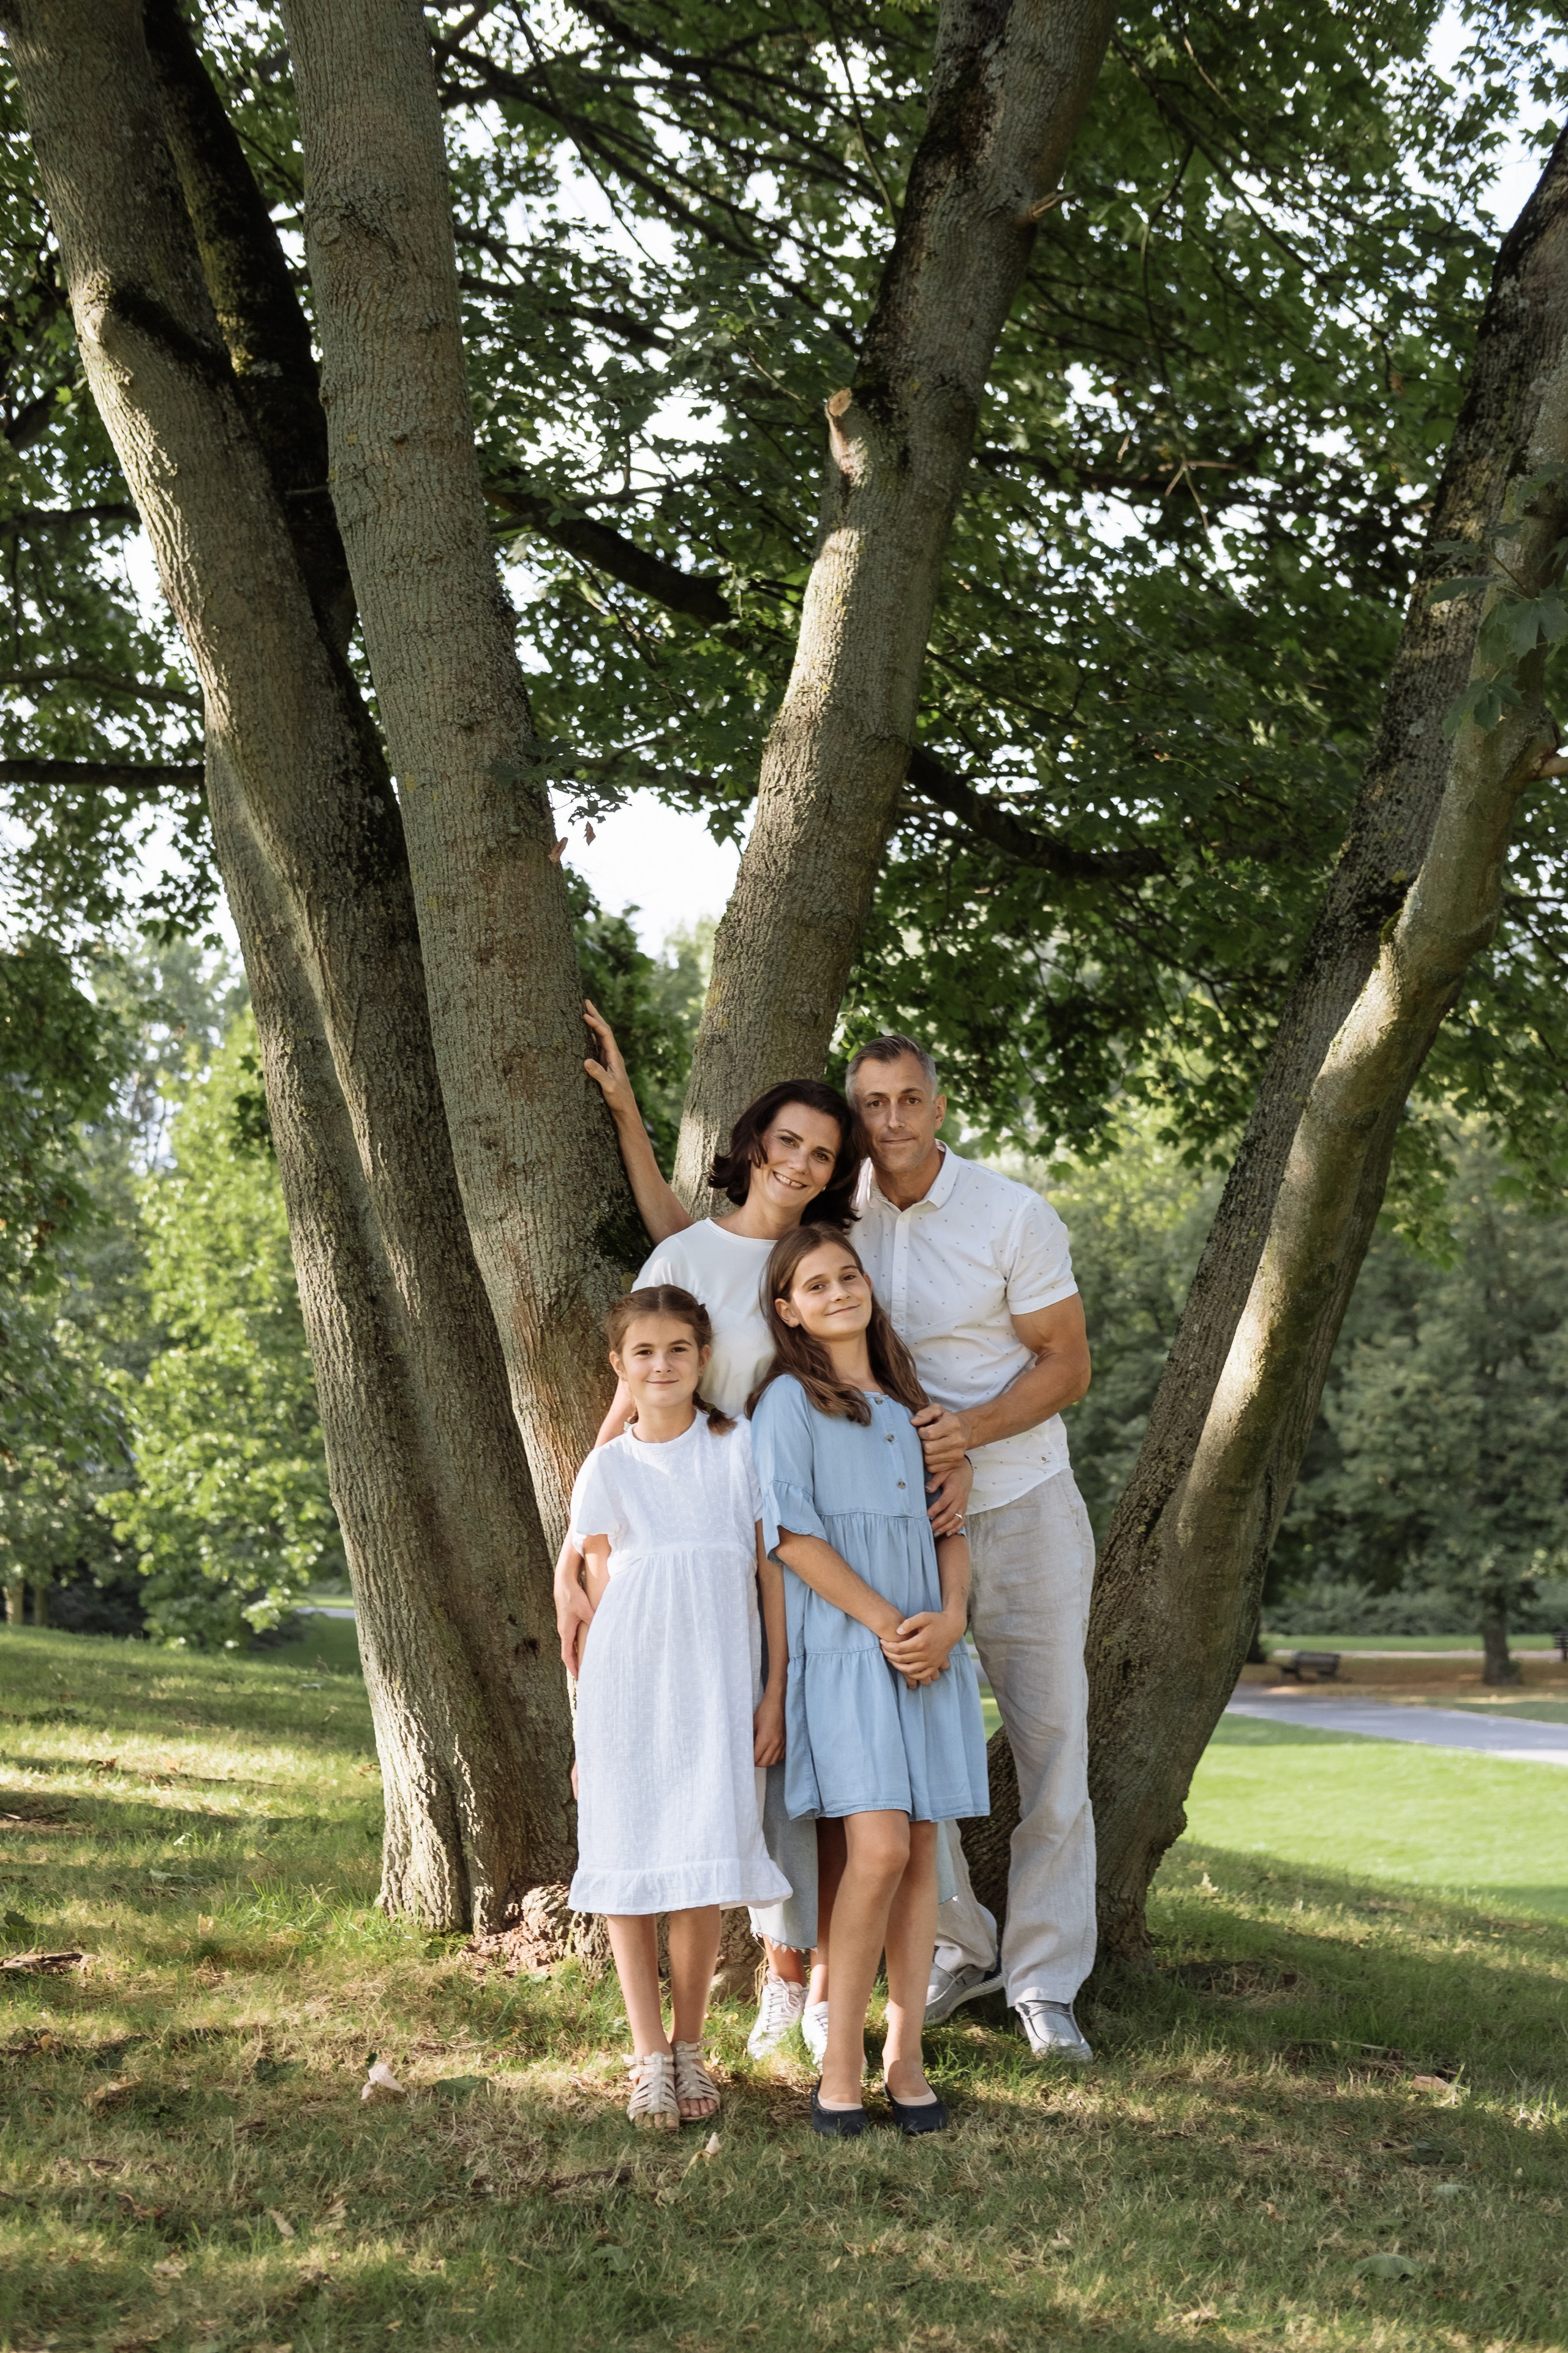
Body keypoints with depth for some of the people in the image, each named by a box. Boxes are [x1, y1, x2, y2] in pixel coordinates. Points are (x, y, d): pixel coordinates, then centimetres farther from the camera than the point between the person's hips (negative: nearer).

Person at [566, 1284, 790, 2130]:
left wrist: (774, 1691, -2)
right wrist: (587, 1729, 6)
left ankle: (690, 2048, 13)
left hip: (718, 1686, 0)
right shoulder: (608, 1470, 4)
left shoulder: (741, 1450, 4)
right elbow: (596, 1596, 8)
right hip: (629, 1685, 0)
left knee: (706, 1865, -2)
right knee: (628, 1863, -1)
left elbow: (773, 1572, 4)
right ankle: (648, 2057, 8)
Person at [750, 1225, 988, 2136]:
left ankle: (906, 2056, 7)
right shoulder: (789, 1401, 1)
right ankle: (840, 2058, -4)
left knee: (922, 1851, 1)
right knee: (879, 1851, -16)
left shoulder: (909, 1403, 19)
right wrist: (888, 1624, -11)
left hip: (929, 1651, 6)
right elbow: (792, 1532, -8)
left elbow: (948, 1523, 18)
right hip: (844, 1647, -5)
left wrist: (949, 1617, -1)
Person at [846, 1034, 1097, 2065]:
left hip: (1021, 1511, -3)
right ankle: (960, 1949, 23)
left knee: (1052, 1744, -1)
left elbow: (1067, 1364, -8)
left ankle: (1045, 1981, 9)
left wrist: (972, 1428, -23)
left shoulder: (1014, 1215, -9)